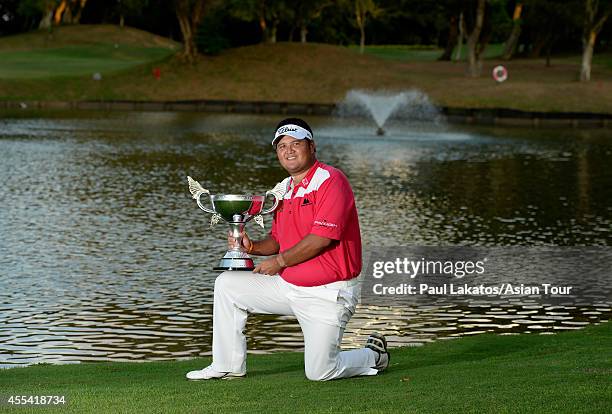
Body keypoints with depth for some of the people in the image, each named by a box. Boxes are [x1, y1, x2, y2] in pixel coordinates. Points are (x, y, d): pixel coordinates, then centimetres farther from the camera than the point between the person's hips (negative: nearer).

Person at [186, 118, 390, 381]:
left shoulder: (331, 180, -16)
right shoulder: (284, 188, 12)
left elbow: (321, 238, -23)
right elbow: (277, 239, 19)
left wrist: (279, 261, -12)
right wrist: (252, 247, -3)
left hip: (328, 293, -8)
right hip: (289, 287, 8)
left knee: (320, 372, -11)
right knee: (226, 285, 5)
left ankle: (374, 356, 19)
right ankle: (229, 366, 13)